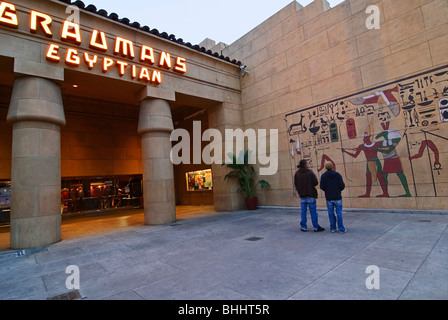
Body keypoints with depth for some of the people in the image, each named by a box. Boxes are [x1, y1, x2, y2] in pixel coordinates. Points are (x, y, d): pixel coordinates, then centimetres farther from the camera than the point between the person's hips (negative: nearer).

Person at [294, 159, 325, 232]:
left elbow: (295, 184, 2)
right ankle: (316, 227, 12)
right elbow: (316, 182, -12)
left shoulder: (297, 173, -2)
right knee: (313, 212, 5)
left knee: (303, 212, 10)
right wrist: (311, 184, 10)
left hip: (302, 195, 3)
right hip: (311, 195, -3)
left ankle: (304, 227, 15)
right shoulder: (310, 172, -12)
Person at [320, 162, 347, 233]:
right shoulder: (337, 175, -3)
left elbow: (322, 187, -8)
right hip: (337, 197, 0)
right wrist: (339, 190, 12)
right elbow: (342, 185, -9)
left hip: (329, 198, 1)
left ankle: (333, 228, 13)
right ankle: (341, 229, 7)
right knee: (339, 213, 4)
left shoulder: (323, 176, -2)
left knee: (331, 213, 9)